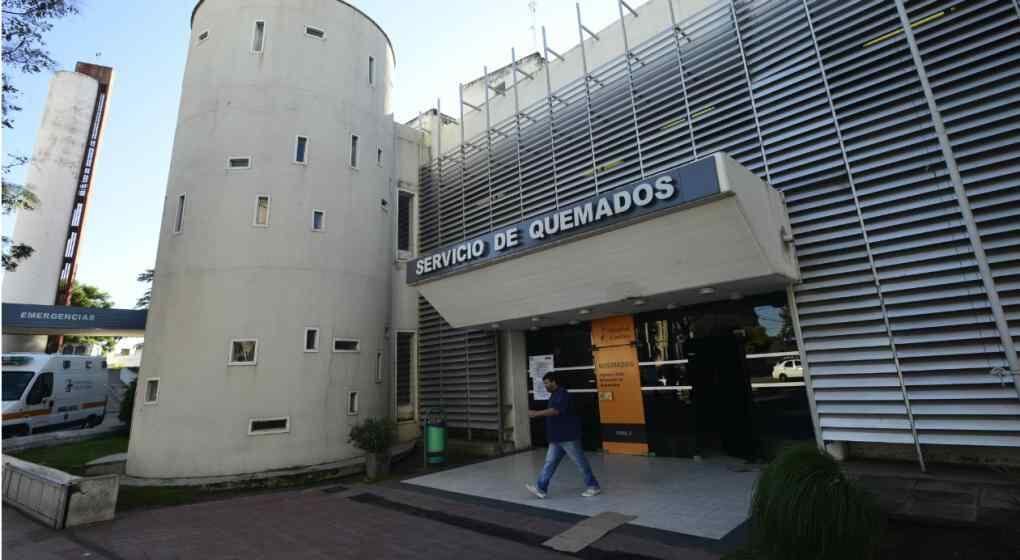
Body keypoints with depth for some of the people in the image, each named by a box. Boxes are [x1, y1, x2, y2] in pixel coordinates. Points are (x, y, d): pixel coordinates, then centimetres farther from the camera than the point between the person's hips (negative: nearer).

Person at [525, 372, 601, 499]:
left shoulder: (562, 394, -18)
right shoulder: (554, 395, 13)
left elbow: (555, 411, -31)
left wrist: (536, 413, -33)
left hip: (568, 436, -9)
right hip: (557, 437, 9)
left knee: (581, 462, 4)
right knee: (549, 463, 6)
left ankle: (594, 487, 17)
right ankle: (541, 488, 7)